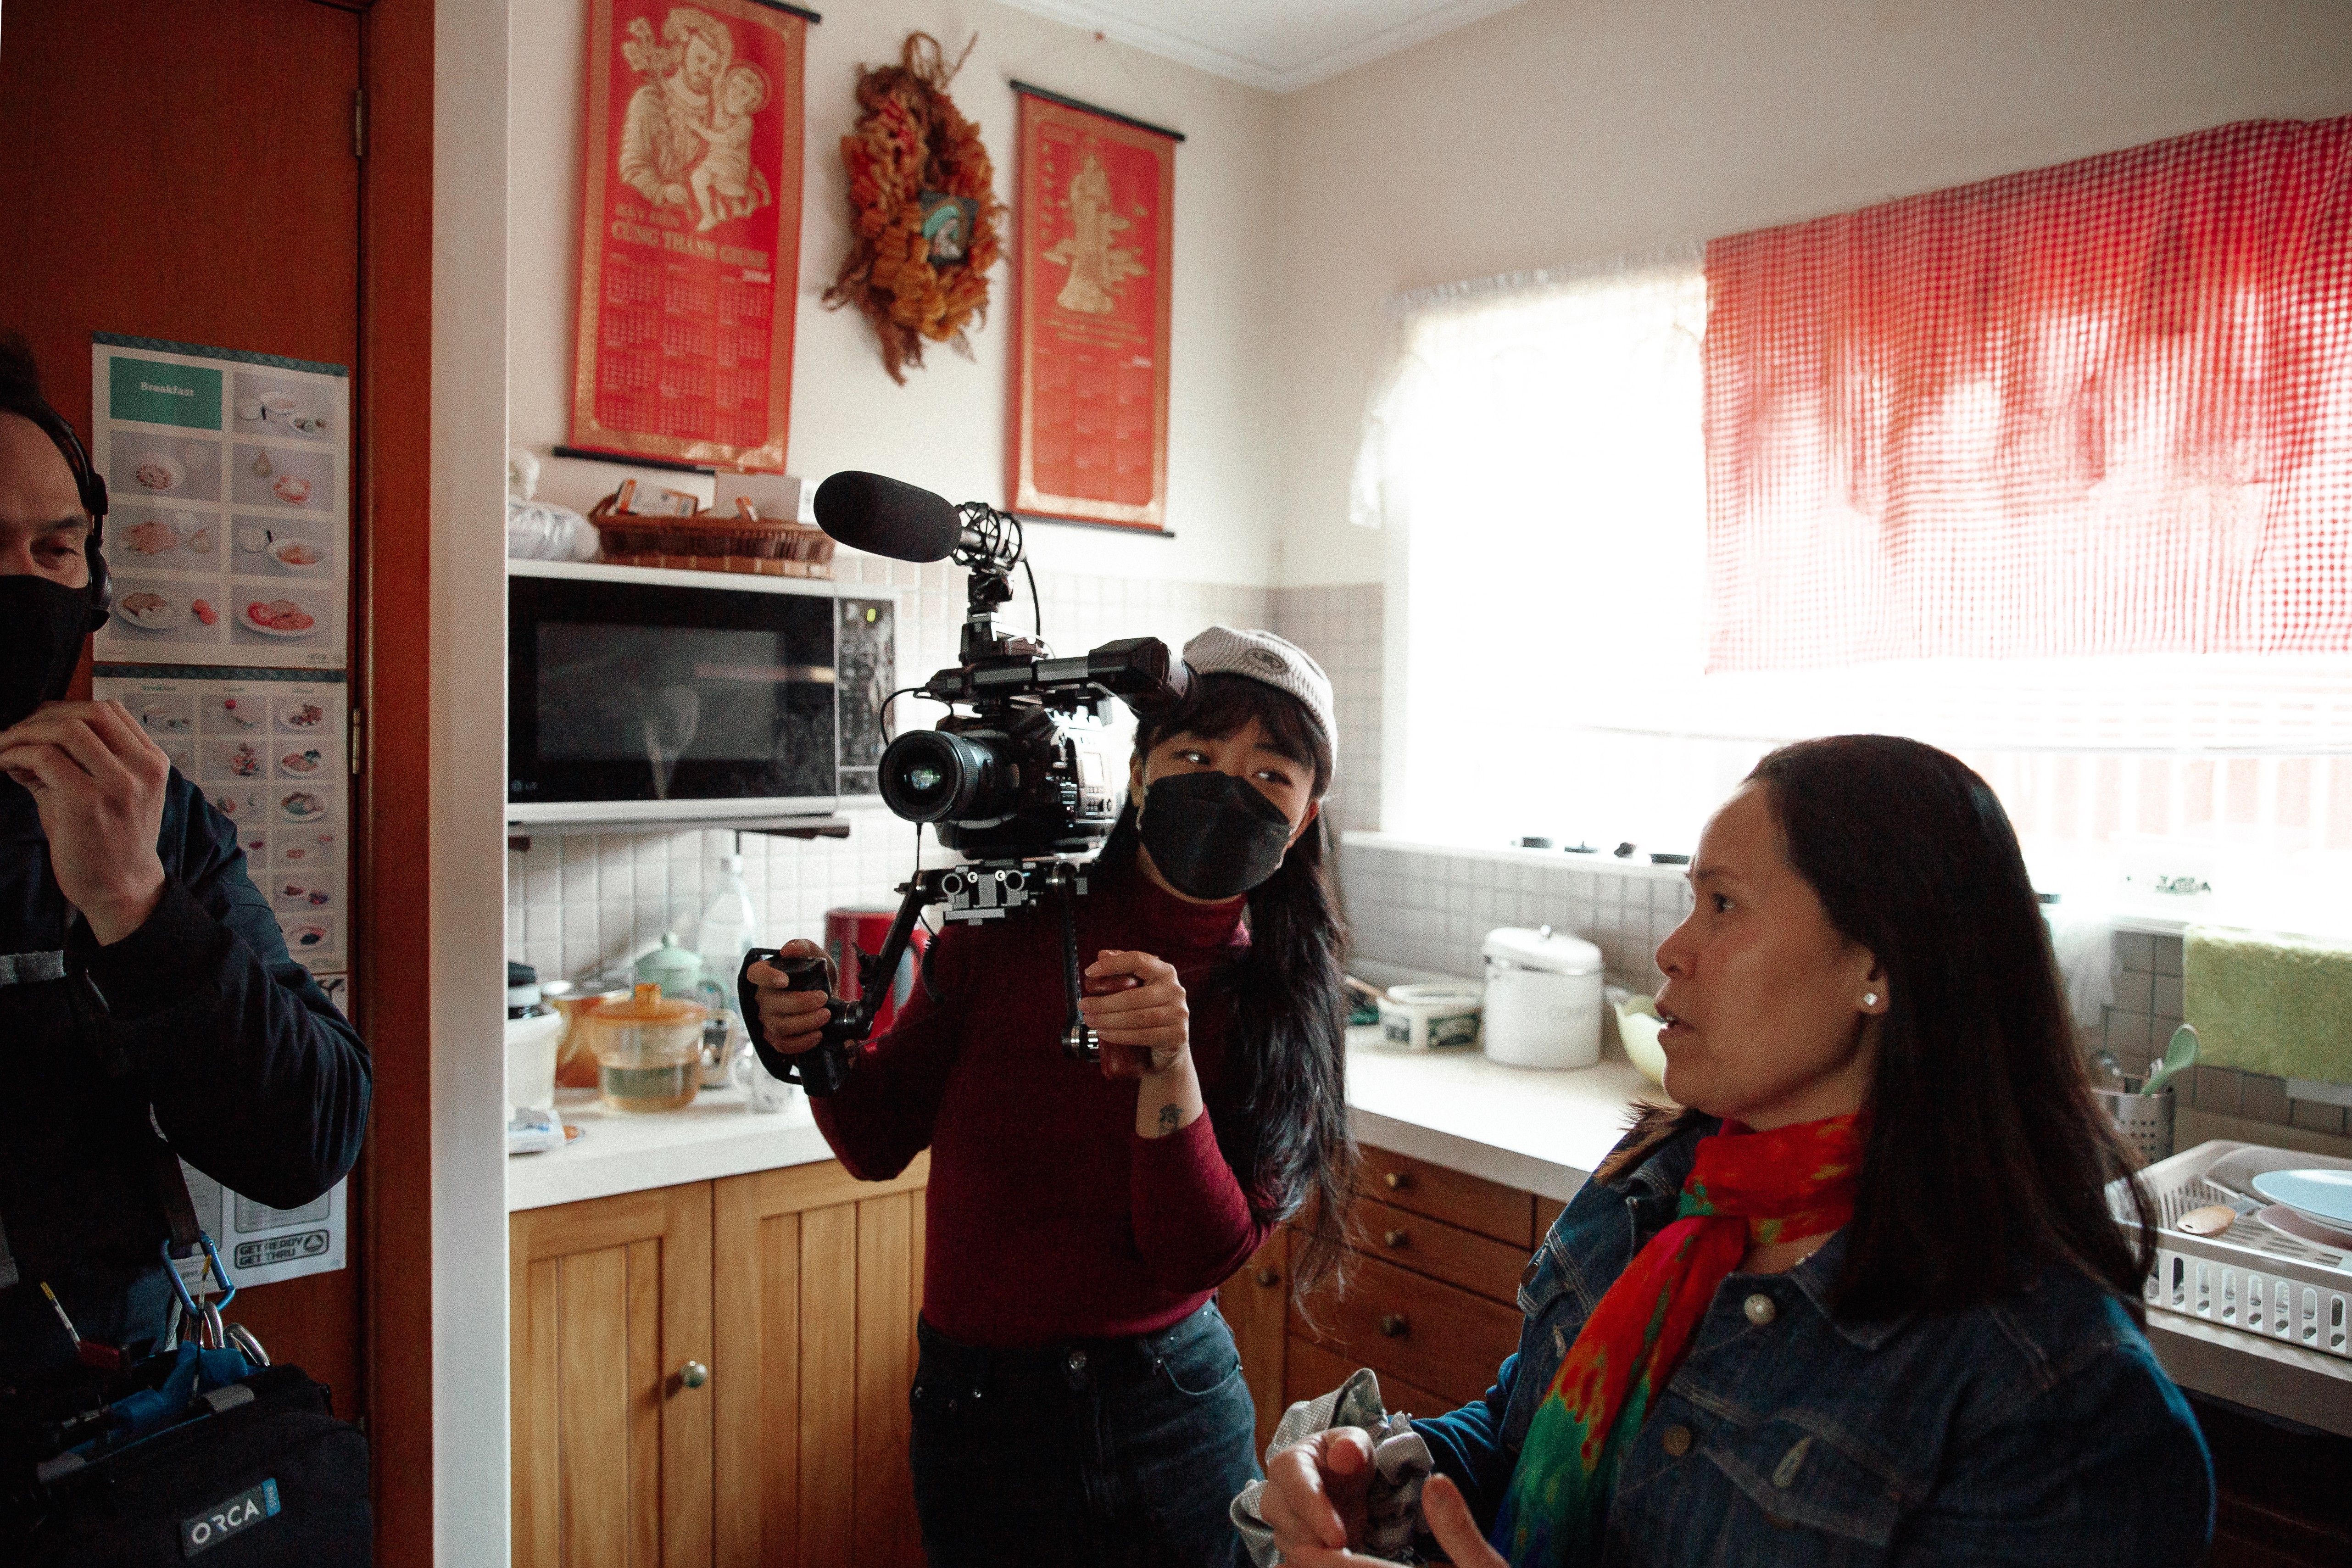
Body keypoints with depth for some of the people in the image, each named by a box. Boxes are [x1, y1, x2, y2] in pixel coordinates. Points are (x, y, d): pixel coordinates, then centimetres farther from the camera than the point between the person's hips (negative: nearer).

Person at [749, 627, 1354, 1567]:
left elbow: (1201, 1257, -16)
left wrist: (1169, 1073, -31)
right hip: (982, 1408, -1)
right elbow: (881, 1143, -4)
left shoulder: (1288, 996, -10)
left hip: (1177, 1408, 1)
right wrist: (818, 1049, -25)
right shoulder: (1013, 921, -13)